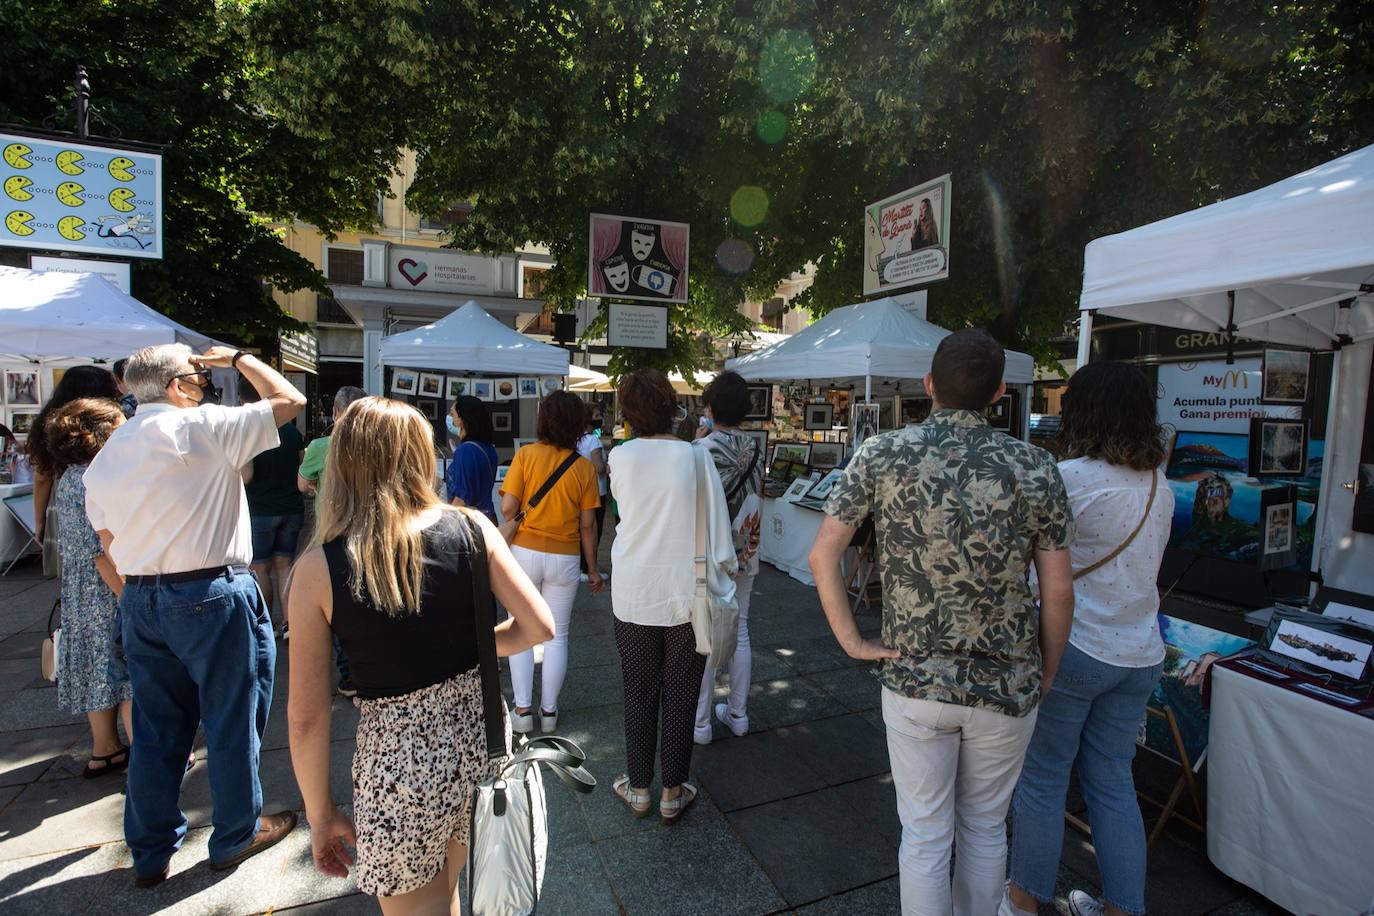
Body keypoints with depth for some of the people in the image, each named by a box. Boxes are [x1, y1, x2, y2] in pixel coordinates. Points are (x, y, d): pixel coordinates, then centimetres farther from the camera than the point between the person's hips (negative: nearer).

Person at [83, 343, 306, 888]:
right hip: (212, 595, -7)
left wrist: (139, 594, 21)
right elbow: (289, 400, -9)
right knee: (232, 719, 9)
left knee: (156, 727, 17)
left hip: (140, 601, 7)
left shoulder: (107, 453, 10)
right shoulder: (204, 426, -13)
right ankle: (235, 836, 25)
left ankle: (150, 852, 30)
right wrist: (237, 358, 4)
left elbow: (108, 544, 14)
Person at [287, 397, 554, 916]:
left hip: (397, 756, -3)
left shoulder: (318, 568, -12)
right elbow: (539, 627, -8)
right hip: (477, 732, 3)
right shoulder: (471, 528, -9)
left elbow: (306, 715, -7)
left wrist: (321, 814, 7)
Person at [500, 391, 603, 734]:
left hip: (525, 552, 0)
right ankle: (549, 711, 23)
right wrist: (593, 570, 7)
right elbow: (587, 525, -3)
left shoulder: (526, 454, -8)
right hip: (564, 558, 1)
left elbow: (508, 507, -12)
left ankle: (523, 709, 18)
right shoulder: (584, 467, -5)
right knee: (557, 636, 13)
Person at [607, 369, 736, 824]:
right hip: (687, 594, -1)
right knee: (680, 694, 13)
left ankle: (639, 789, 33)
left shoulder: (620, 457, -9)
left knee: (639, 693, 16)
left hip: (634, 594, 1)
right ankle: (673, 794, 29)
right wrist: (725, 572, 6)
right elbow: (718, 530, -7)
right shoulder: (696, 457, -12)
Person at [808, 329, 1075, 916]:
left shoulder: (883, 455, -10)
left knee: (924, 834, 16)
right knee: (985, 828, 23)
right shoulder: (1036, 469, -7)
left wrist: (851, 641, -4)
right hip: (1007, 686, 2)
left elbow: (822, 555, -12)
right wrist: (1046, 675, 10)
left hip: (913, 680, -1)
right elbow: (1059, 593, -4)